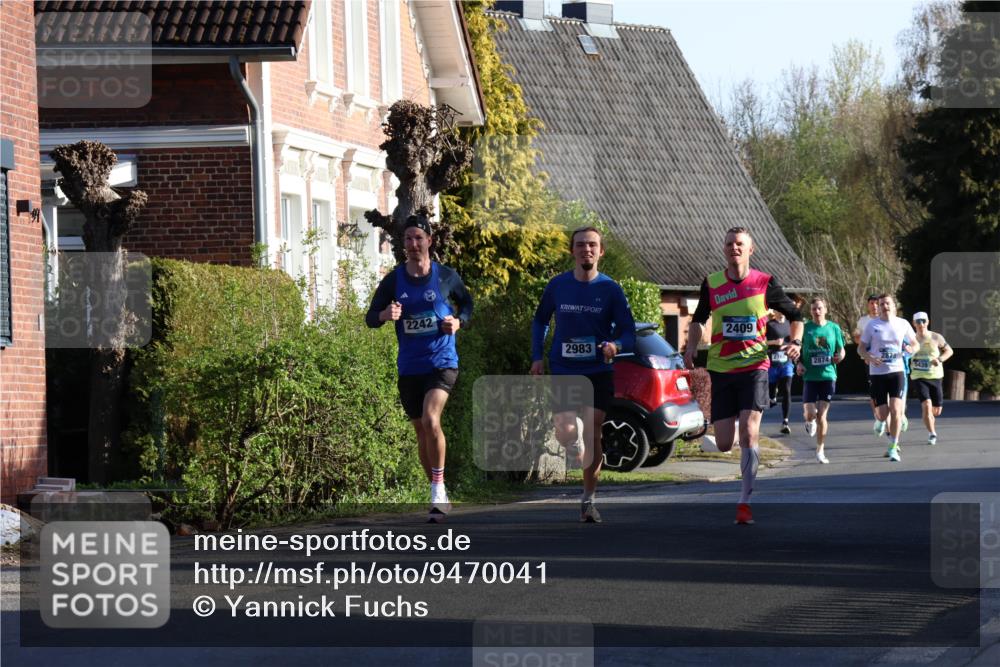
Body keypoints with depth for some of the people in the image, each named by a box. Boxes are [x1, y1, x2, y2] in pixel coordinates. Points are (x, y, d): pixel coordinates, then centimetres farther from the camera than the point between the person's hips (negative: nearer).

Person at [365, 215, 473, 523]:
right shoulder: (393, 280, 2)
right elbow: (370, 318, 2)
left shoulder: (447, 277, -1)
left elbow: (467, 303, 16)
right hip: (409, 368, 3)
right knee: (421, 431, 10)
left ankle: (439, 488, -14)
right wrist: (385, 314, -21)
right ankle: (439, 497, 24)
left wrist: (458, 322, -5)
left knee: (430, 420, -25)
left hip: (442, 362, -3)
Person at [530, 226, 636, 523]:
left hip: (598, 373, -1)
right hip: (562, 372, 1)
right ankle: (575, 433, 29)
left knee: (593, 435, -6)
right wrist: (537, 357, 6)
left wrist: (616, 346, -26)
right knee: (565, 435, -11)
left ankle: (588, 500, 7)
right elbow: (540, 321, 16)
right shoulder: (557, 285, 1)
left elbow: (629, 334, -3)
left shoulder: (610, 289, -3)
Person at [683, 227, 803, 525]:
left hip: (754, 366, -2)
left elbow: (795, 315, 10)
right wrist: (692, 347, 0)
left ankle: (745, 501, -8)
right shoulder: (711, 284, 3)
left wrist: (796, 342, -8)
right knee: (724, 444, -1)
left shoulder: (764, 283, -2)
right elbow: (698, 319, 18)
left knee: (748, 433, -17)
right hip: (721, 369, 2)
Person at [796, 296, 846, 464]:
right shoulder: (805, 328, 1)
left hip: (828, 375, 0)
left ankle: (820, 450, 12)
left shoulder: (834, 328, 4)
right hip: (810, 376, 0)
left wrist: (840, 356, -10)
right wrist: (798, 363, -11)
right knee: (810, 414, -9)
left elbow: (841, 349, 12)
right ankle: (810, 422, 30)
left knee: (822, 415, -1)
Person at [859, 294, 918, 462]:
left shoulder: (902, 324, 3)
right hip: (877, 373, 0)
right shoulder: (872, 325, 1)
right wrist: (869, 358, -15)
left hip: (896, 371, 0)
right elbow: (862, 347, 6)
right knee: (883, 415, 1)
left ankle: (893, 448, -7)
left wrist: (910, 349, -10)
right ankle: (893, 440, 33)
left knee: (896, 410, -16)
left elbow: (915, 344, 14)